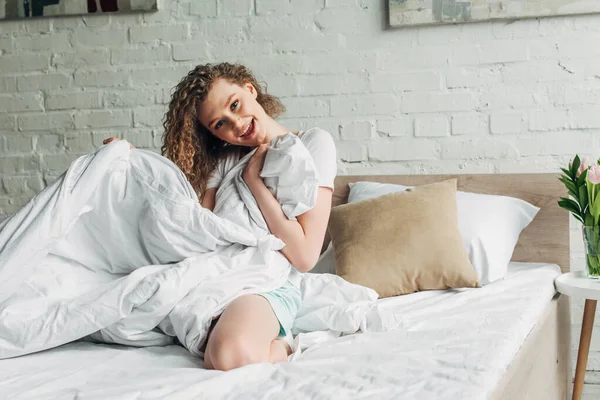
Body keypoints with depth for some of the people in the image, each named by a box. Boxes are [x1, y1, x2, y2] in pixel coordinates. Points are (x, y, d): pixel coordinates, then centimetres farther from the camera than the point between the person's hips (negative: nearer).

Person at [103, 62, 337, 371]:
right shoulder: (226, 159, 15)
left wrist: (254, 180, -7)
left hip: (271, 286, -6)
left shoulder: (313, 143, -1)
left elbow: (305, 256, -9)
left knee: (232, 354, -39)